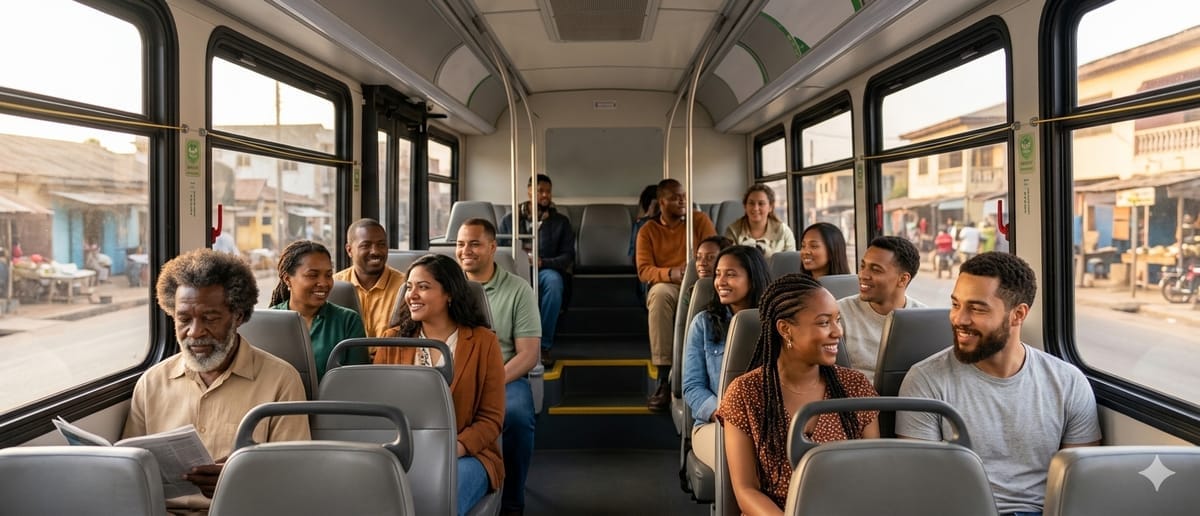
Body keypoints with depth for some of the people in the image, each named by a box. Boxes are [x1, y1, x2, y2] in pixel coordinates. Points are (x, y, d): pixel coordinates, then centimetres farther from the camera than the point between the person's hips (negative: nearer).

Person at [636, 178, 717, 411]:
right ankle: (665, 380, -37)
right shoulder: (648, 230, 5)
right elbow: (643, 271, -5)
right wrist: (671, 274, -24)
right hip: (666, 286, 0)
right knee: (660, 293, -37)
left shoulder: (700, 220, 6)